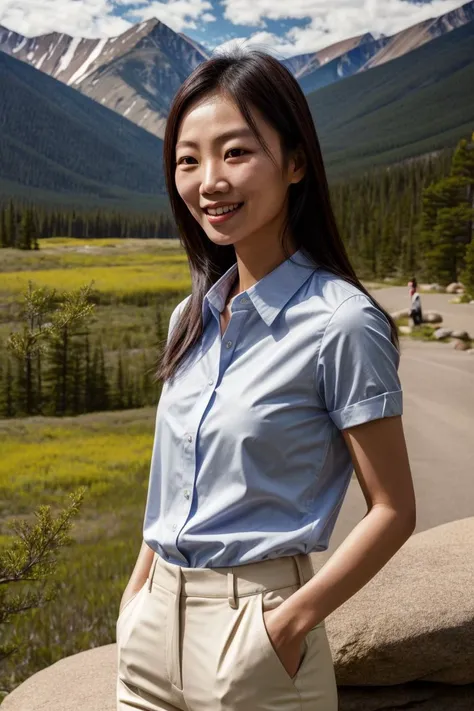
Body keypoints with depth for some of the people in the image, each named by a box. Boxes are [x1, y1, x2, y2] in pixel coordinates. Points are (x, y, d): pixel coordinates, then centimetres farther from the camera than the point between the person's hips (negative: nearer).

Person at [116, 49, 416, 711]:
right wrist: (137, 594, 10)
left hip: (252, 626, -6)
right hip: (156, 620, 6)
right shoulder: (193, 317, 4)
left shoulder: (340, 323, -16)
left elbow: (392, 511, -12)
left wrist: (292, 622, -16)